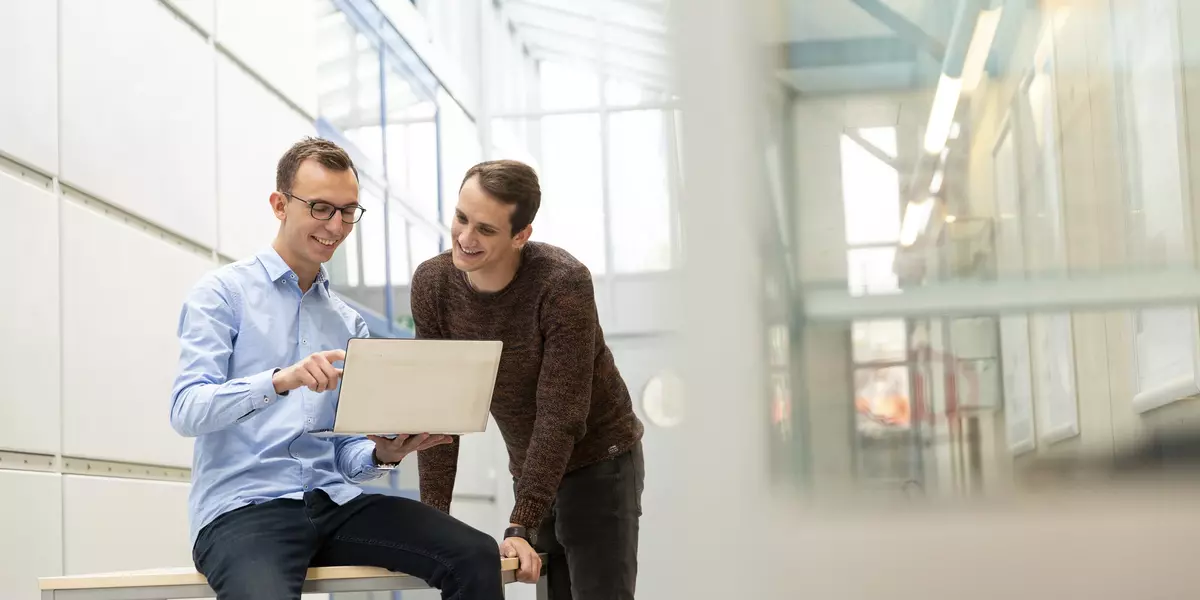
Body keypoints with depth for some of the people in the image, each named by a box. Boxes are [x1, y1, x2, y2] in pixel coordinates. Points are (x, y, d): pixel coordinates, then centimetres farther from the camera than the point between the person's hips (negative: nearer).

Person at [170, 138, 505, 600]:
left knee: (476, 557, -17)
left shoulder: (350, 324, 19)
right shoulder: (222, 294, 3)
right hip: (243, 508, -5)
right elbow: (186, 411, -10)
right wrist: (280, 380, -26)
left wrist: (380, 454, -6)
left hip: (333, 503, 5)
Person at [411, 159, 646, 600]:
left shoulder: (563, 283, -25)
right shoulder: (431, 284, -10)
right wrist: (433, 517, -13)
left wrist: (520, 526, -27)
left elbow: (560, 416, -25)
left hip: (600, 462, -5)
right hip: (531, 468, 5)